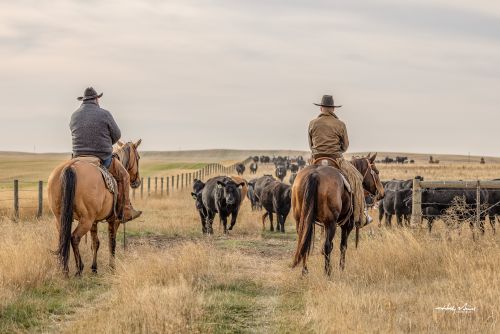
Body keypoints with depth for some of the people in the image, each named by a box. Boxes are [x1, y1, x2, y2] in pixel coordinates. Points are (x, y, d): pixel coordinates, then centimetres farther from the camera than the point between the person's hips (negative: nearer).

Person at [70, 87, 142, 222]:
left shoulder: (74, 116, 5)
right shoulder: (104, 114, -9)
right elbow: (116, 135, -1)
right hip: (103, 159, -4)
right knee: (123, 176, 15)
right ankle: (125, 212, 12)